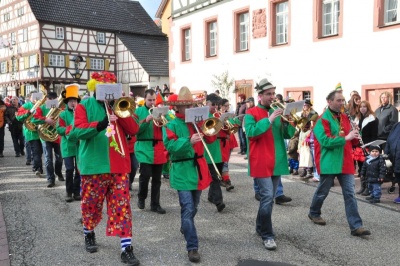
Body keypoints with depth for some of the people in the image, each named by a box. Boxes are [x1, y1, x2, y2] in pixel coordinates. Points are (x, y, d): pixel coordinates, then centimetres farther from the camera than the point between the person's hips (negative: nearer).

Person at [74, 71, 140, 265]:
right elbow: (78, 131, -15)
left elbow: (133, 130, 1)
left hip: (119, 164, 2)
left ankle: (126, 248, 1)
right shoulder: (84, 106, 1)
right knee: (91, 203, 12)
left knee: (122, 205, -1)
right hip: (94, 164, -2)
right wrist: (99, 125, -32)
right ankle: (89, 234, 39)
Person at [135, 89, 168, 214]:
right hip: (145, 148, -3)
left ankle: (155, 204, 16)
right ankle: (141, 198, 17)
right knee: (145, 175, -9)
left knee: (157, 178, 7)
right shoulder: (139, 111, 2)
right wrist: (146, 121, -20)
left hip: (159, 149, 4)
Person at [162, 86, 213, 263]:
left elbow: (211, 138, 8)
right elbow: (170, 146, -20)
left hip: (198, 169, 6)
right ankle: (192, 247, -6)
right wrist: (189, 141, -33)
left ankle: (185, 228, 47)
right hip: (183, 172, -6)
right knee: (188, 209, -11)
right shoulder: (171, 125, -7)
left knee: (193, 207, 21)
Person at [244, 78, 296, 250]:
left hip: (276, 162, 7)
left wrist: (289, 121, -7)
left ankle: (260, 227, 29)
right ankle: (267, 235, -3)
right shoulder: (251, 113, -3)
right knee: (268, 197, -11)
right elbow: (251, 132, -19)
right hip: (261, 162, -6)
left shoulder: (276, 112, 14)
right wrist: (269, 120, -23)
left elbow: (288, 135, 12)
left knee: (268, 197, 14)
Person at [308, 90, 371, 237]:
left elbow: (349, 139, 20)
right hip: (329, 163, -6)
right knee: (322, 191, 11)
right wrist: (346, 138, -23)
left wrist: (355, 137, -3)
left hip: (345, 162, 6)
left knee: (350, 194, 1)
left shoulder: (344, 118, 12)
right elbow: (325, 141, -23)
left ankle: (356, 226, 1)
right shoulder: (323, 120, -11)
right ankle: (314, 213, 35)